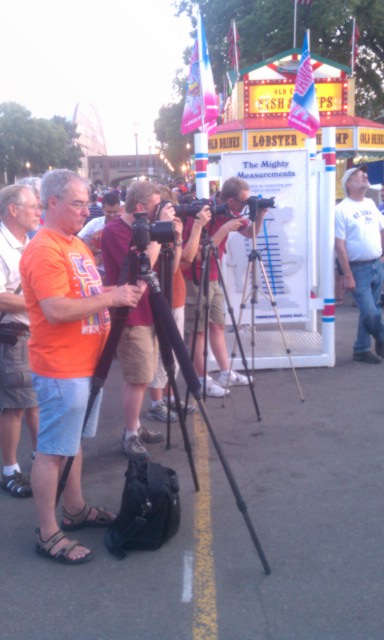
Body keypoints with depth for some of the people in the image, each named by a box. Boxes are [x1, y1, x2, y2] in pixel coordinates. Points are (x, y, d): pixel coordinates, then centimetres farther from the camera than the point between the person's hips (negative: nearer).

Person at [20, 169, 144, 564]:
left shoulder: (76, 243, 14)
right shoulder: (43, 250, -17)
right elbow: (56, 310, -26)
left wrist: (121, 291, 4)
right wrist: (111, 298, -20)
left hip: (87, 364, 10)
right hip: (61, 370, -10)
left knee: (74, 442, 19)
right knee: (52, 450, -2)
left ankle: (75, 509, 33)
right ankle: (48, 534, 8)